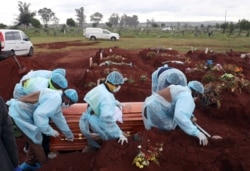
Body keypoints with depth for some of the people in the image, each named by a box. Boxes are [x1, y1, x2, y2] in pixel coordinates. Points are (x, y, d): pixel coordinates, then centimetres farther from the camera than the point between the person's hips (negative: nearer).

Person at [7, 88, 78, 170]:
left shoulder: (57, 98, 13)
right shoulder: (55, 98, -21)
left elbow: (59, 118, 25)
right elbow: (39, 114, -31)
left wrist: (69, 134, 34)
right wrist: (50, 131, -20)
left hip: (22, 111, 10)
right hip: (19, 111, -10)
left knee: (35, 138, 18)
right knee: (36, 138, 1)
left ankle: (30, 164, 31)